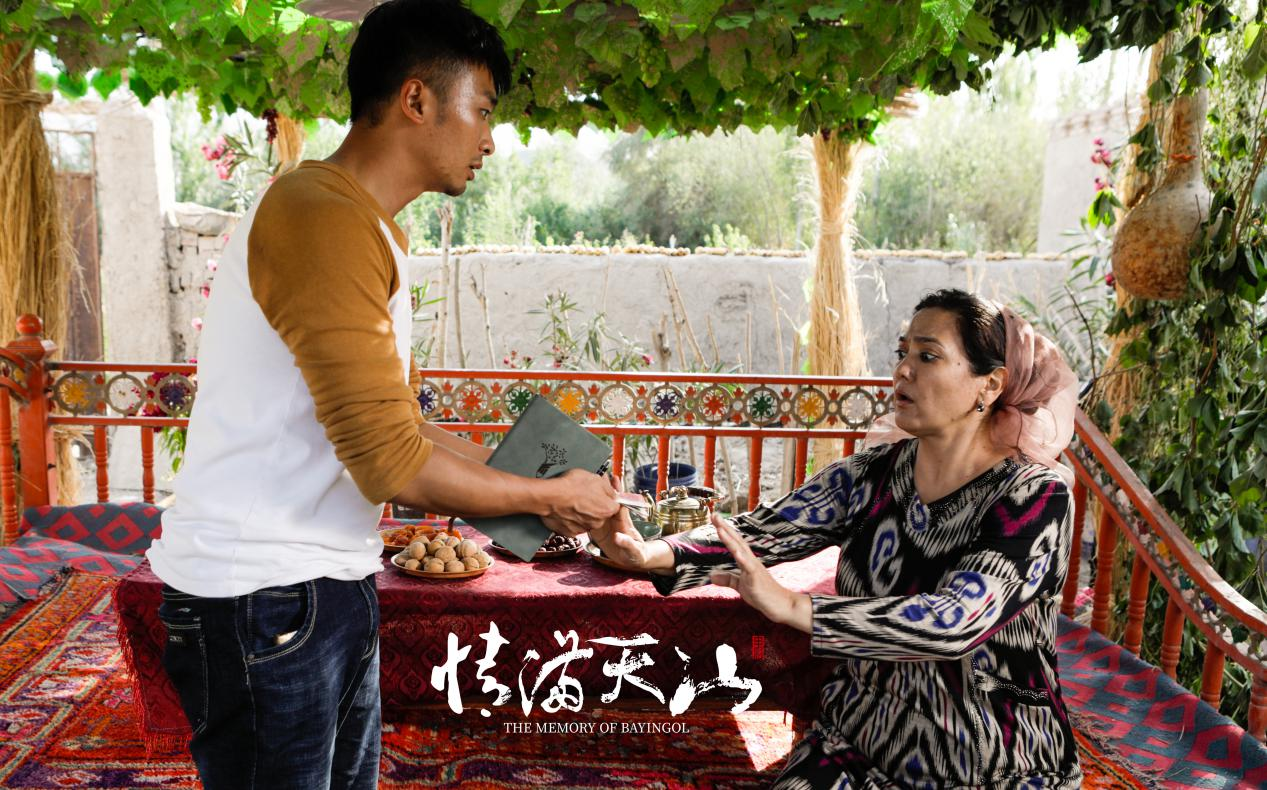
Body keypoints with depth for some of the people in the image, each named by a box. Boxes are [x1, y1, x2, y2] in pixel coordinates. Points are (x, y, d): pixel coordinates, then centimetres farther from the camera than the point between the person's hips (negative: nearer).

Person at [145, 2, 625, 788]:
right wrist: (551, 498, -9)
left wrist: (536, 482, 10)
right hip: (263, 597, -9)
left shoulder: (365, 228, 13)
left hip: (329, 586, 10)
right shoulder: (322, 217, -19)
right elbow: (391, 461, -23)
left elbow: (400, 423, 16)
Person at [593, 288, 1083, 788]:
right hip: (858, 744, 4)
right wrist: (656, 554, -29)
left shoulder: (1035, 496, -16)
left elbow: (957, 623, -30)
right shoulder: (877, 471, -3)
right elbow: (762, 531, -11)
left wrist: (791, 606, -37)